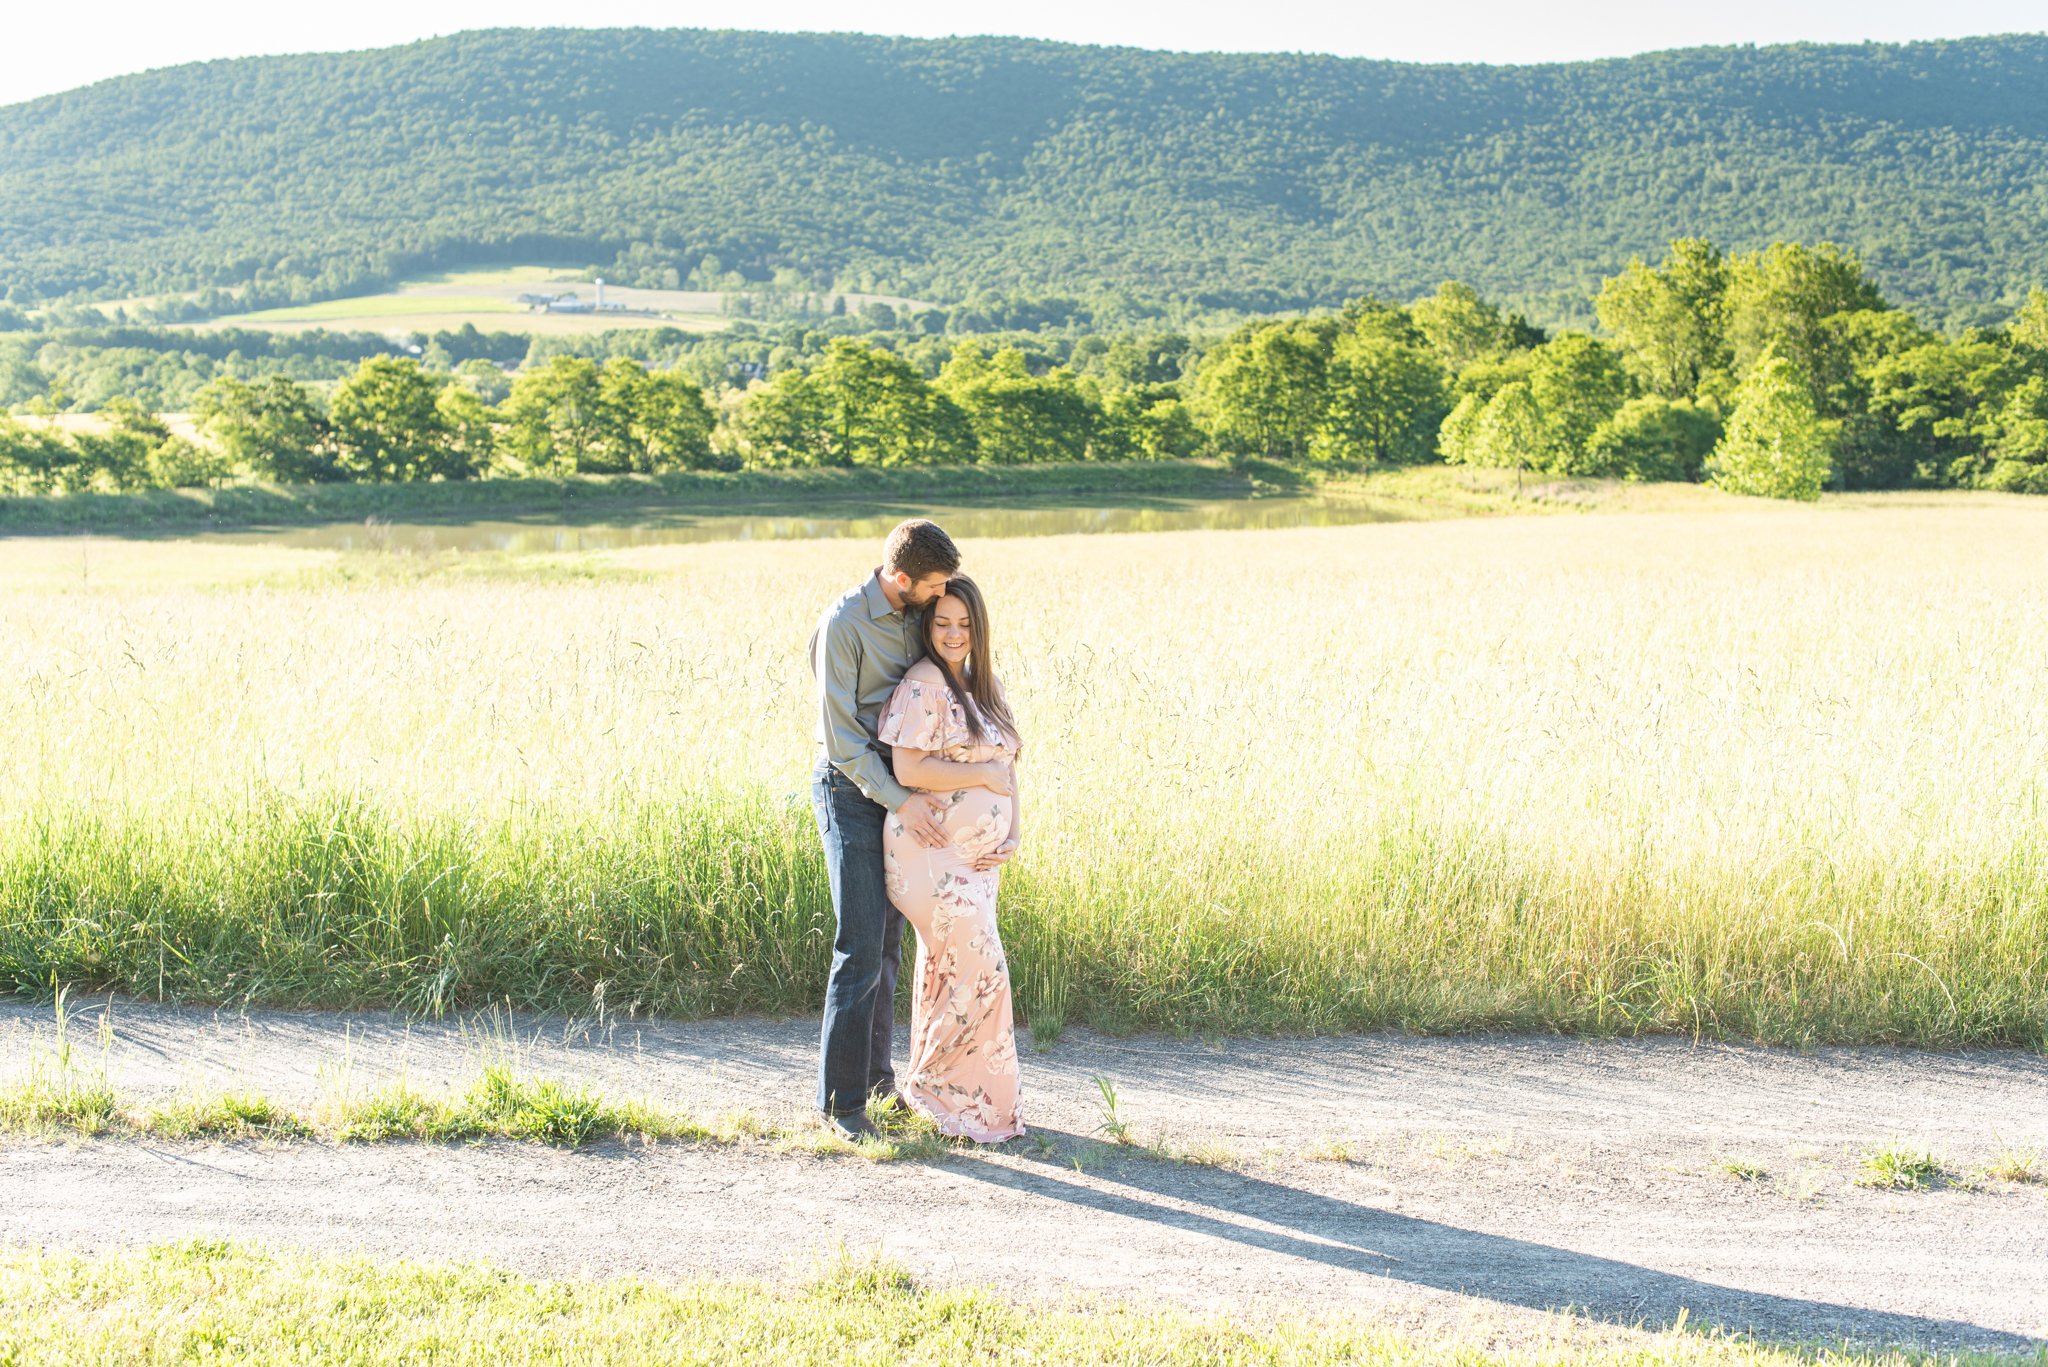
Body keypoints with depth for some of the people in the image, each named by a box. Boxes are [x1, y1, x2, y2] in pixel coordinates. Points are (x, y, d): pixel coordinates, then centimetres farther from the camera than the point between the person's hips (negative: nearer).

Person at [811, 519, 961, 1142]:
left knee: (888, 940, 12)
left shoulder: (916, 613, 6)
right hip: (852, 788, -7)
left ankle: (874, 1072, 23)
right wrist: (899, 801, -21)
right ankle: (840, 1099, -2)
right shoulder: (844, 624, -17)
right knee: (861, 948, -9)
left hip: (902, 786, 7)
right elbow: (840, 733, -18)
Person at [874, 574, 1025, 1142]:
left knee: (948, 969, 13)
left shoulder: (985, 685, 13)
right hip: (935, 853, -8)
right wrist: (984, 776, -15)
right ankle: (933, 1086, 6)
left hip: (979, 854, 8)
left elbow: (1006, 762, 17)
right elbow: (908, 770, -22)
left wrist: (1013, 829, 3)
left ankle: (935, 1089, 22)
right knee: (981, 969, -9)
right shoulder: (921, 686, -13)